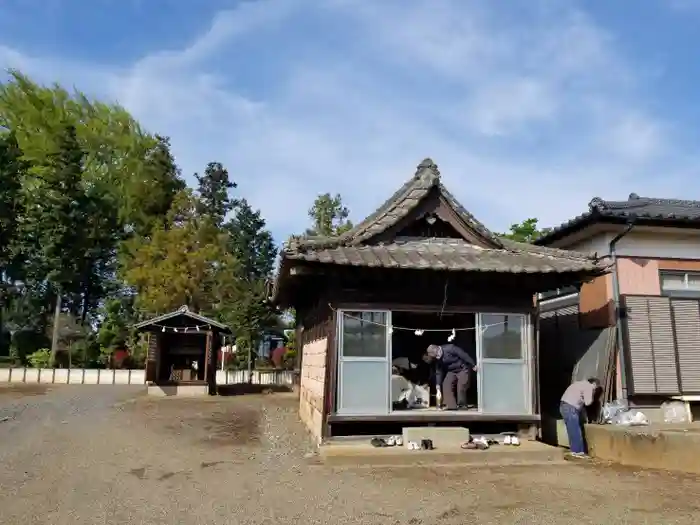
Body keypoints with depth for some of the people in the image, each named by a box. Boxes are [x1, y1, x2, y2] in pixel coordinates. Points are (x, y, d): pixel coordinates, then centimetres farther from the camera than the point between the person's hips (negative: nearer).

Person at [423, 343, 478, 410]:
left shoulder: (450, 348, -28)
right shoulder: (438, 360, -8)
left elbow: (464, 355, -23)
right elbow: (438, 373, -5)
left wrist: (473, 366, -18)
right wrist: (438, 389, -10)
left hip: (463, 369, -6)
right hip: (451, 371, 6)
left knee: (461, 387, -14)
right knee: (446, 385, -11)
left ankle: (462, 405, 4)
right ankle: (451, 405, -8)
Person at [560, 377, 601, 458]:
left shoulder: (581, 384, 26)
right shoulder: (588, 386, -3)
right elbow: (588, 402, -8)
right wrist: (592, 396, 10)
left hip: (564, 406, 10)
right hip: (570, 408, -10)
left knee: (572, 431, 16)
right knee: (576, 431, -1)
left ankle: (575, 450, 22)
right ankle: (578, 452, 5)